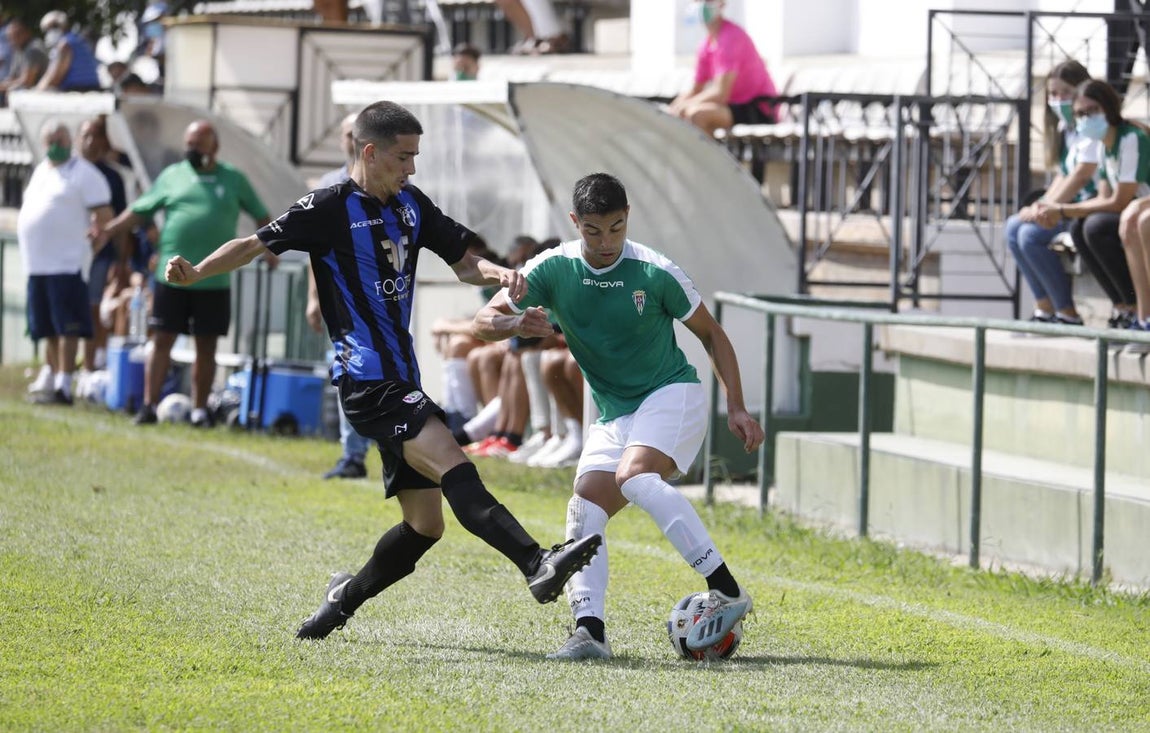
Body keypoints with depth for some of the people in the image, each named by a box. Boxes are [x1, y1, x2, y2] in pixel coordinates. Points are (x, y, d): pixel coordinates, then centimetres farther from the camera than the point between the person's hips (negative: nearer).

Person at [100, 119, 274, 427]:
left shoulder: (233, 179, 7)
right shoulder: (172, 176, 7)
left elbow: (261, 215, 14)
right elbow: (139, 211, 9)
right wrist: (106, 231, -1)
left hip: (214, 282, 0)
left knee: (206, 347, 5)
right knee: (162, 341, -2)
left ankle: (200, 410, 13)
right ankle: (149, 405, 1)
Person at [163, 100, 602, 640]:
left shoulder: (411, 206, 14)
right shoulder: (330, 208, -6)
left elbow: (463, 263, 17)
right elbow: (257, 245, -5)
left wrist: (498, 274, -4)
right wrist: (195, 273, -19)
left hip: (401, 381, 8)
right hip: (367, 382, -8)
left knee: (425, 523, 7)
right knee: (454, 469, -24)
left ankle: (345, 597, 25)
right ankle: (538, 565, -36)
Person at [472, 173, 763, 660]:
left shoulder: (654, 272, -14)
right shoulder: (554, 269, -5)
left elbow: (711, 333, 0)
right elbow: (484, 322, -5)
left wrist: (736, 409, -5)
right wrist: (516, 324, -29)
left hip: (671, 394, -5)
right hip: (613, 415, 6)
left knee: (635, 476, -32)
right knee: (584, 514, -11)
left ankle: (726, 590, -33)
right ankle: (589, 632, -17)